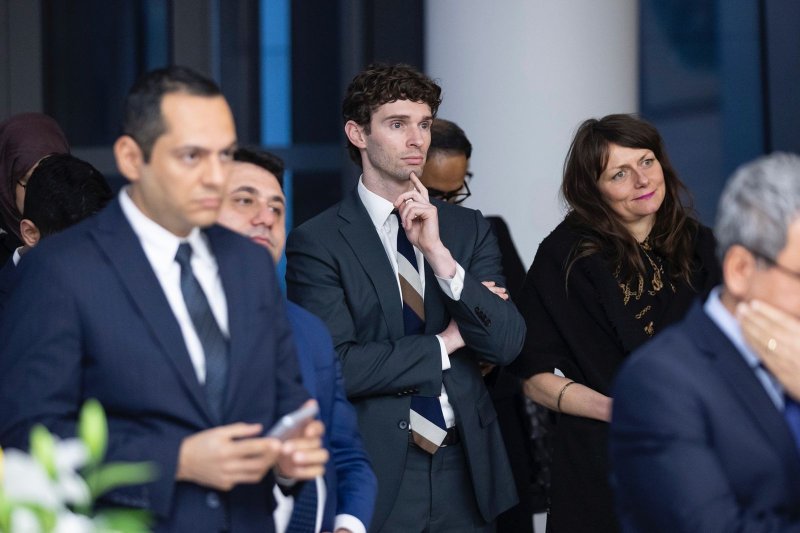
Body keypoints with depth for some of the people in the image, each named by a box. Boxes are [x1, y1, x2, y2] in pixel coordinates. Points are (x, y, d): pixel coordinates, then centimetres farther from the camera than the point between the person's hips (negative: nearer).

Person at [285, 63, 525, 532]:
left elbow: (507, 344, -4)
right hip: (377, 474, -4)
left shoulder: (469, 228, 6)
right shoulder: (317, 243, -7)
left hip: (464, 468, 4)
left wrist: (439, 255, -14)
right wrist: (445, 344, -7)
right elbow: (337, 366, -16)